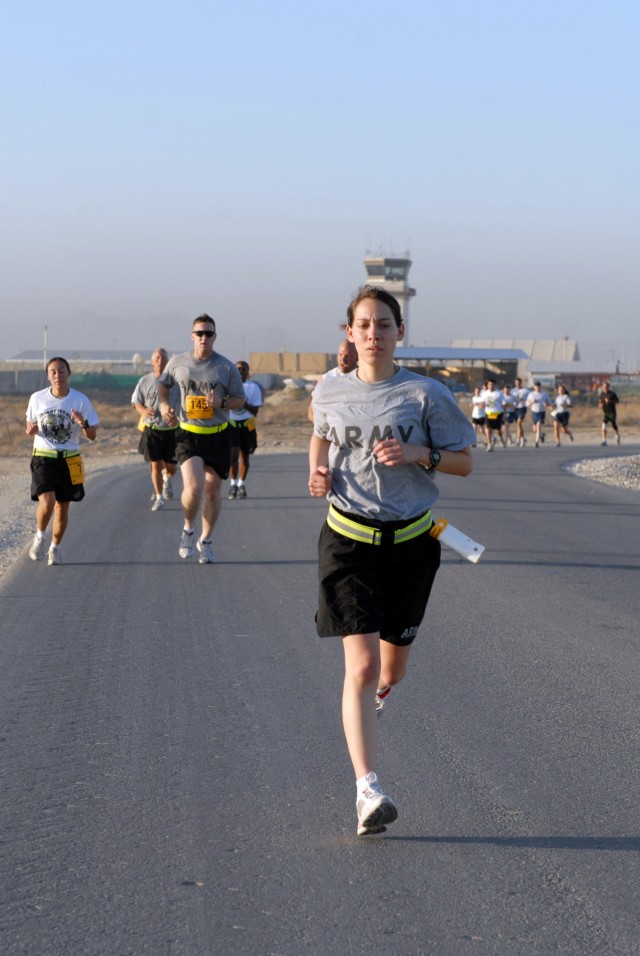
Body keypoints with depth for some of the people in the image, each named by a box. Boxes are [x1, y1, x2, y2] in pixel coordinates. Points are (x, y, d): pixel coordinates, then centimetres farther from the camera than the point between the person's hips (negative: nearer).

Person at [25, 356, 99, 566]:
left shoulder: (81, 400, -6)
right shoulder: (37, 398, -3)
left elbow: (92, 436, -2)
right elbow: (31, 425, 12)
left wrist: (83, 424, -23)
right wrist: (31, 430, -11)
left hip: (69, 460, 1)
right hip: (43, 458, -1)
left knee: (62, 507, 7)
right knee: (47, 502, -19)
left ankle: (55, 548, 28)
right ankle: (40, 537, 9)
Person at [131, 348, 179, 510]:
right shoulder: (145, 381, 2)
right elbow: (135, 402, 8)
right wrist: (143, 411, -14)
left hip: (171, 430, 0)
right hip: (151, 430, 0)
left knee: (171, 467, 3)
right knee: (155, 464, -3)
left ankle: (167, 479, 40)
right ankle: (159, 497, 13)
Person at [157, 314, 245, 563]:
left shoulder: (226, 367, -1)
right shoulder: (177, 362, 2)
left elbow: (240, 400, 3)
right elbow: (163, 384, 19)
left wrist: (222, 403, -17)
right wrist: (164, 405, 0)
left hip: (218, 436, 1)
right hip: (188, 434, -1)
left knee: (212, 490, 8)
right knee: (193, 487, -19)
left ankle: (205, 541, 27)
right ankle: (188, 529, 9)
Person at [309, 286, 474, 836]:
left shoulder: (426, 394, -4)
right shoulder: (330, 392, 1)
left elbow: (464, 462, 1)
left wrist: (419, 454, -17)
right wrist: (318, 472, 3)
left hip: (410, 541, 1)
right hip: (349, 539, -1)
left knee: (392, 667, 15)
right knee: (361, 665, -14)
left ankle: (376, 695, 54)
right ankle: (368, 790, -15)